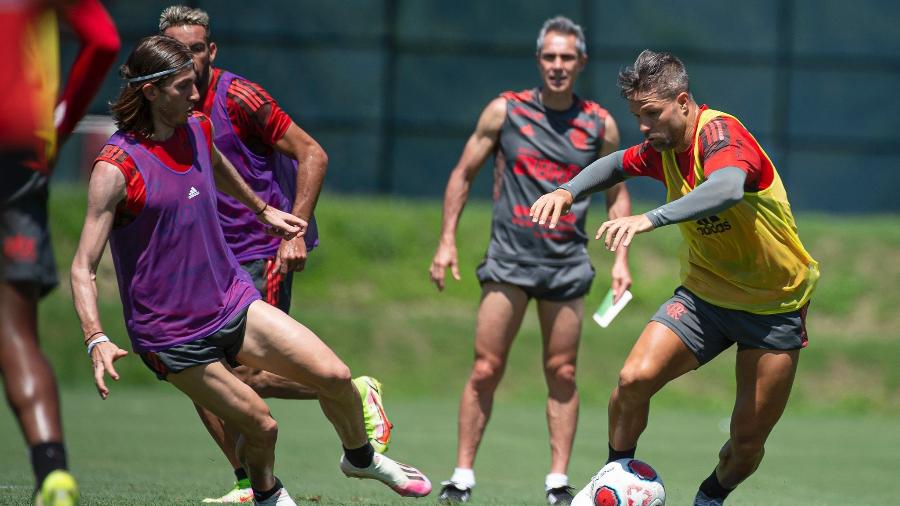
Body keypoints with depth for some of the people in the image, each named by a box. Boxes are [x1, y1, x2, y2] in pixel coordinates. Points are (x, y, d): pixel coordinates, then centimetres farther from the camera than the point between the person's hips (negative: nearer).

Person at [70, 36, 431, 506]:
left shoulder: (198, 130, 2)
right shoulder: (115, 169, -19)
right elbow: (83, 266, -19)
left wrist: (264, 211, 43)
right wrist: (96, 339, -32)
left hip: (234, 303, 6)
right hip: (172, 336, -6)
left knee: (335, 375, -4)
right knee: (260, 426, -6)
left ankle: (360, 457, 26)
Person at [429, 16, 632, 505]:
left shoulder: (600, 125, 4)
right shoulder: (505, 111, 0)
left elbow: (617, 194, 14)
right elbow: (463, 174, 8)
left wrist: (621, 258, 4)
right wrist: (447, 240, 1)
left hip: (567, 264, 1)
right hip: (508, 259, -1)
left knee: (562, 374, 2)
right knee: (485, 369, -4)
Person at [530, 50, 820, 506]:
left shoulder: (720, 134, -25)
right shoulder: (662, 148, -3)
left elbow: (727, 189, -48)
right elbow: (618, 163, 19)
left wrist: (650, 219, -60)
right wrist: (569, 190, -2)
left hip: (775, 308, -5)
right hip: (703, 293, 5)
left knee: (748, 442, -2)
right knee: (635, 377, -19)